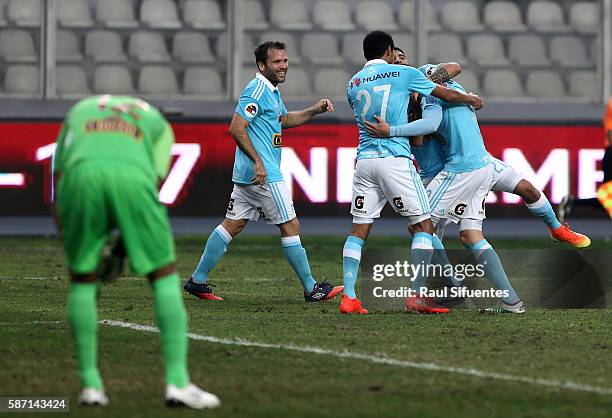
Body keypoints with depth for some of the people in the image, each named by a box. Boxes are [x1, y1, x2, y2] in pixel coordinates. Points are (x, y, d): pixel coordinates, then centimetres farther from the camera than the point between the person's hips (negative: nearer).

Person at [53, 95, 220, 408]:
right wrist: (124, 247, 22)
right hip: (131, 177, -1)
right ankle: (177, 381, 4)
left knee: (82, 279, 18)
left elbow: (58, 175, 30)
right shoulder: (158, 123, 36)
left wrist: (66, 237, 30)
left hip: (81, 172, 1)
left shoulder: (79, 111, 41)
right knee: (164, 275, 12)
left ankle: (90, 383, 16)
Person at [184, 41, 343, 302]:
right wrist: (258, 161, -24)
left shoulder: (272, 91, 17)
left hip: (248, 173, 10)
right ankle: (311, 289, 3)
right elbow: (236, 128, -21)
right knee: (290, 226, -3)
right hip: (263, 174, -10)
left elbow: (284, 120, 33)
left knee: (233, 224, 11)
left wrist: (315, 111, 20)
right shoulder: (257, 90, -15)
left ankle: (197, 280, 12)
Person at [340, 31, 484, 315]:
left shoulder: (353, 84, 14)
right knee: (424, 226, 2)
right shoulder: (403, 73, 3)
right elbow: (448, 95, 12)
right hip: (395, 159, -5)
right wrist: (472, 99, 31)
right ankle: (417, 294, -9)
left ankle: (349, 297, -3)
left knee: (358, 230, 7)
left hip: (364, 161, 5)